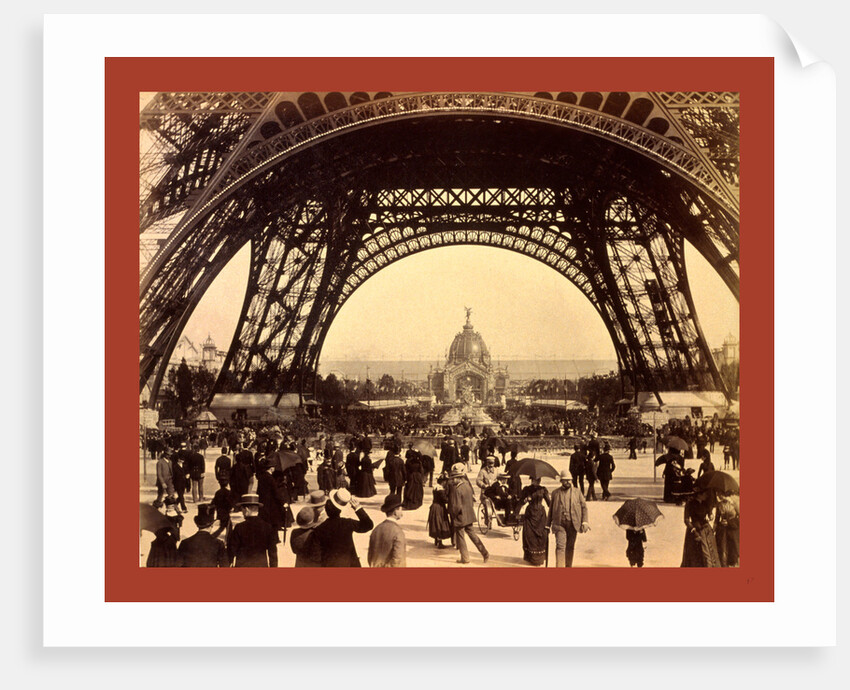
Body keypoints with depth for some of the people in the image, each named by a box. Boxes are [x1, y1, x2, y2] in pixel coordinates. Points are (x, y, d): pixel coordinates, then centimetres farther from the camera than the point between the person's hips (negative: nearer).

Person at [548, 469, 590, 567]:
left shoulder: (577, 492, 9)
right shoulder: (555, 493, 9)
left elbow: (584, 507, 9)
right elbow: (551, 509, 15)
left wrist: (584, 522, -2)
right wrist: (548, 524, 14)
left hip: (573, 524, 1)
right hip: (559, 524, -1)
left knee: (570, 547, 9)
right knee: (560, 546, -12)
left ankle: (568, 566, 23)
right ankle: (560, 567, -15)